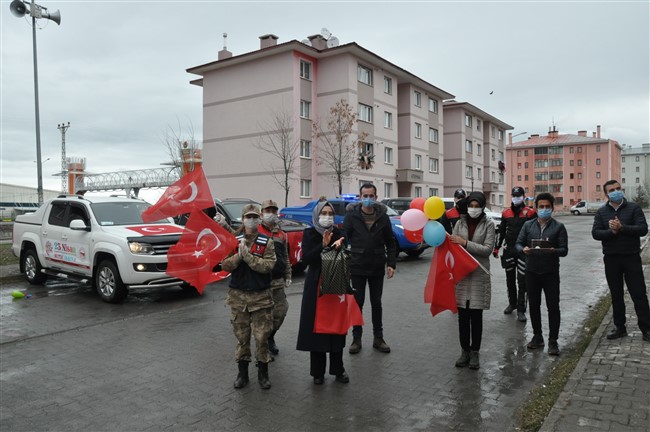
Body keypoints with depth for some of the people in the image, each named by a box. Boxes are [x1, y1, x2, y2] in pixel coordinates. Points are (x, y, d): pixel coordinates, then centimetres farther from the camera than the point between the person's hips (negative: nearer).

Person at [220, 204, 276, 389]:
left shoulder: (267, 242, -2)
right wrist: (238, 255, -19)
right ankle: (242, 372, 25)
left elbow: (268, 266, -15)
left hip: (261, 296, -1)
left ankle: (263, 373, 20)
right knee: (241, 336, 10)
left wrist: (247, 255, -21)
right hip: (238, 295, 2)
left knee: (262, 337, 3)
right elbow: (225, 265, -3)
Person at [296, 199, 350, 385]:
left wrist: (339, 245, -19)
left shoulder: (337, 233, 6)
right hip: (315, 286, -2)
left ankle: (338, 369, 18)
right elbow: (306, 258, -11)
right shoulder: (309, 234, 0)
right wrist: (323, 245, -21)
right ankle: (318, 372, 13)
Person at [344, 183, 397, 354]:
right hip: (357, 268, -1)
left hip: (377, 268, 2)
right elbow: (343, 239, -4)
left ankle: (378, 338, 23)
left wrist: (391, 263, -2)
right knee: (357, 303, 8)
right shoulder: (351, 216, -3)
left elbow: (391, 242, 7)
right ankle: (356, 338, 20)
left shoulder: (383, 217, 2)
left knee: (376, 303, 12)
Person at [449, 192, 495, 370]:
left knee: (476, 316, 5)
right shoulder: (460, 223, 6)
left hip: (479, 275, -2)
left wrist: (465, 243, -18)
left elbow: (487, 249, -10)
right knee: (463, 316, 7)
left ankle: (474, 352, 18)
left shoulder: (488, 224, -1)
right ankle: (464, 351, 20)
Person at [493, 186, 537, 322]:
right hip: (509, 250, 4)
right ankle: (512, 303, 30)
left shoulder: (530, 212, -2)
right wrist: (496, 247, 12)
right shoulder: (506, 213, 8)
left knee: (522, 281, -4)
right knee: (510, 279, 13)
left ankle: (521, 310, 1)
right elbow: (501, 231, 14)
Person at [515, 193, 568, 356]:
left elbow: (564, 249, -4)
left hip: (551, 272, -2)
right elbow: (518, 243, 7)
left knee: (553, 307, -1)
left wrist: (554, 251, -26)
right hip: (532, 271, 3)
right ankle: (537, 337, 25)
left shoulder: (559, 227, 1)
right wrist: (523, 249, -16)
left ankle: (553, 341, 10)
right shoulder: (528, 225, 8)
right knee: (533, 305, 10)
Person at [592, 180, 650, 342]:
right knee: (616, 295, 11)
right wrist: (612, 231, -20)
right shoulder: (601, 212, 5)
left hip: (632, 257, -2)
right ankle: (620, 327, 22)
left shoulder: (633, 208, -1)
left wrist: (621, 228, -22)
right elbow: (595, 233, -5)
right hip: (611, 259, 2)